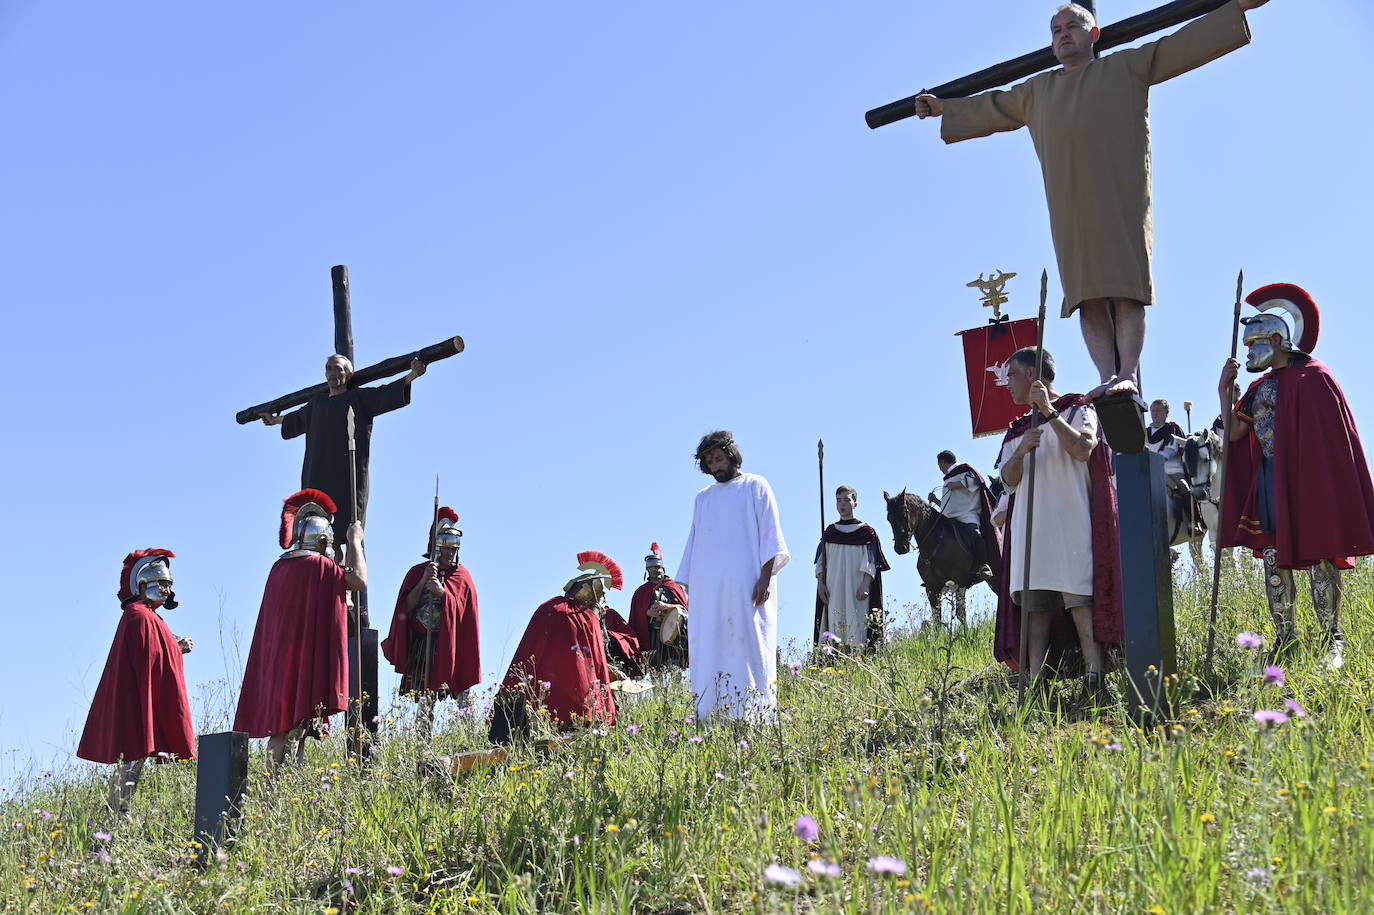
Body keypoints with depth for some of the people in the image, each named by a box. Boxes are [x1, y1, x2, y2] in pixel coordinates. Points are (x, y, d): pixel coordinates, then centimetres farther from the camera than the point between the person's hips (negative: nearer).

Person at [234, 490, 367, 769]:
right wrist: (355, 542, 0)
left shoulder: (279, 567, 13)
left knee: (280, 724, 8)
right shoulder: (318, 564, -10)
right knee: (300, 722, -8)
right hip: (307, 653, -7)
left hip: (277, 656, 7)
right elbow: (359, 581, -11)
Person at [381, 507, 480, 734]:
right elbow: (407, 606, -2)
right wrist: (424, 580, -13)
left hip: (452, 643, -1)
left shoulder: (462, 575, 6)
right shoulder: (417, 572, 8)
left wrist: (442, 592, -19)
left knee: (463, 692, -9)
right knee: (425, 698, 2)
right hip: (422, 644, 1)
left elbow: (465, 612, -4)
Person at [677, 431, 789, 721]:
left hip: (746, 586, -4)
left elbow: (770, 535, 1)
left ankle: (755, 719, -12)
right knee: (708, 654, -4)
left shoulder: (755, 487, 9)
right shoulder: (703, 498, 22)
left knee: (748, 649, -10)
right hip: (708, 592, 4)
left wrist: (765, 577, -11)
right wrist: (688, 586, 12)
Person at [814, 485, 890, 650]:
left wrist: (865, 585, -12)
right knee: (835, 624, -3)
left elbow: (871, 563, -1)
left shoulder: (866, 532, 5)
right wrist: (820, 583, 1)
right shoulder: (829, 533, 15)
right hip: (833, 591, 3)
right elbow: (820, 562, 14)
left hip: (857, 590, -3)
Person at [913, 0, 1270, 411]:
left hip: (1121, 196, -4)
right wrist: (944, 108, 46)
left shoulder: (1126, 66, 19)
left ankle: (1128, 374, -23)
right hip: (1070, 204, 4)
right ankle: (1108, 377, -13)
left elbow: (1182, 44, 15)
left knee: (1127, 285, -14)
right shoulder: (1036, 91, 30)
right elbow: (992, 108, 42)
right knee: (1088, 293, -8)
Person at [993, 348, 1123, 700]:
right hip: (1029, 524, 6)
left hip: (1070, 520, -6)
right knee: (1033, 602, -3)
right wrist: (1021, 451, -6)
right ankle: (1036, 682, -6)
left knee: (1079, 598, -14)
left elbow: (1083, 449, -12)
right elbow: (1008, 479, 13)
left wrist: (1049, 412, -12)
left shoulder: (1078, 410, 8)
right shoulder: (1019, 428, 24)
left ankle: (1094, 679, -18)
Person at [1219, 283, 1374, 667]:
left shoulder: (1312, 377, -3)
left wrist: (1321, 485, -14)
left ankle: (1333, 639, -5)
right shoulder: (1261, 386, 18)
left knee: (1318, 555, -8)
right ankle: (1285, 638, 5)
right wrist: (1224, 390, 2)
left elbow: (1332, 437, -7)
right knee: (1274, 558, 2)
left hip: (1305, 475, -7)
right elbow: (1235, 431, 9)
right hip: (1269, 478, 7)